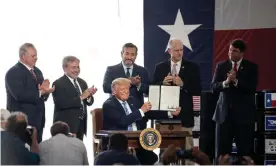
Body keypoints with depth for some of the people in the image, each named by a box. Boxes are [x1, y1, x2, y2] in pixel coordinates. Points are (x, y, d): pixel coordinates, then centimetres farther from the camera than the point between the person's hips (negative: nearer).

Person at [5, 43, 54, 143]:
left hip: (37, 119, 8)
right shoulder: (13, 73, -9)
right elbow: (20, 95, -21)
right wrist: (40, 92, -20)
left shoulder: (37, 71, 17)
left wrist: (45, 90, -7)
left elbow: (42, 97, 16)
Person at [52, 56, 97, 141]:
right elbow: (62, 103, -20)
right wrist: (81, 97, -22)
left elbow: (89, 102, 12)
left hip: (80, 124, 7)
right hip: (66, 125, -7)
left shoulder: (82, 82, 14)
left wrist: (89, 95, -11)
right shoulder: (58, 84, -8)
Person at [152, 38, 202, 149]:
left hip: (184, 115, -1)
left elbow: (198, 90, -1)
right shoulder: (160, 67, 9)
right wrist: (163, 83, -11)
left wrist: (183, 84, -15)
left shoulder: (192, 67, 4)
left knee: (186, 148, -4)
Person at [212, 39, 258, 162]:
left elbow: (252, 88, -10)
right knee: (222, 151, 2)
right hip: (224, 113, 2)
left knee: (245, 152, -2)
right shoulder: (221, 66, 8)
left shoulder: (251, 67, 2)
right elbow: (214, 87, -1)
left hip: (244, 114, -2)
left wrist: (235, 81, -22)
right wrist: (226, 82, -20)